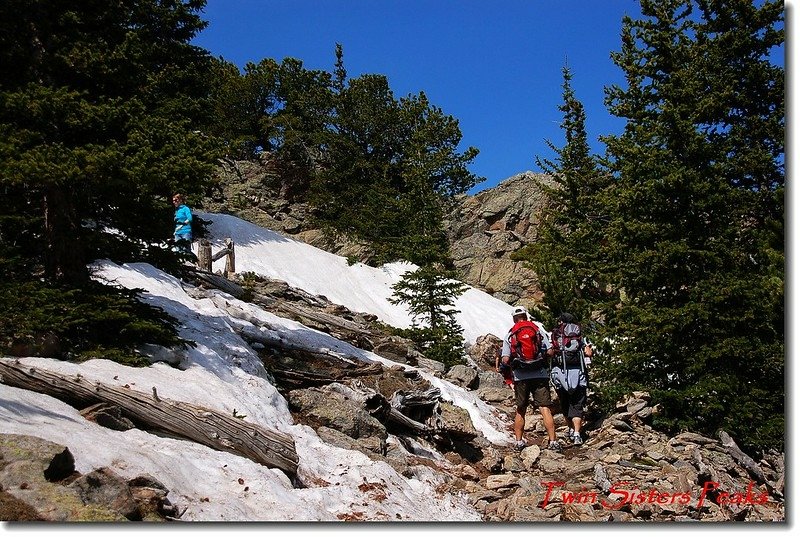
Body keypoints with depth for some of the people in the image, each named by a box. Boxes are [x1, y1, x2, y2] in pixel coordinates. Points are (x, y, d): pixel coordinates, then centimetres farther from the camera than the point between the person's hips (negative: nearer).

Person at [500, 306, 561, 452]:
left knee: (520, 410, 13)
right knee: (545, 409, -3)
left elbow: (505, 359, -4)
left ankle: (519, 441, 16)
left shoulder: (510, 335, 4)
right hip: (540, 375, -1)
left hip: (520, 378, 1)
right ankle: (552, 441, -8)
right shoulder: (538, 331, 5)